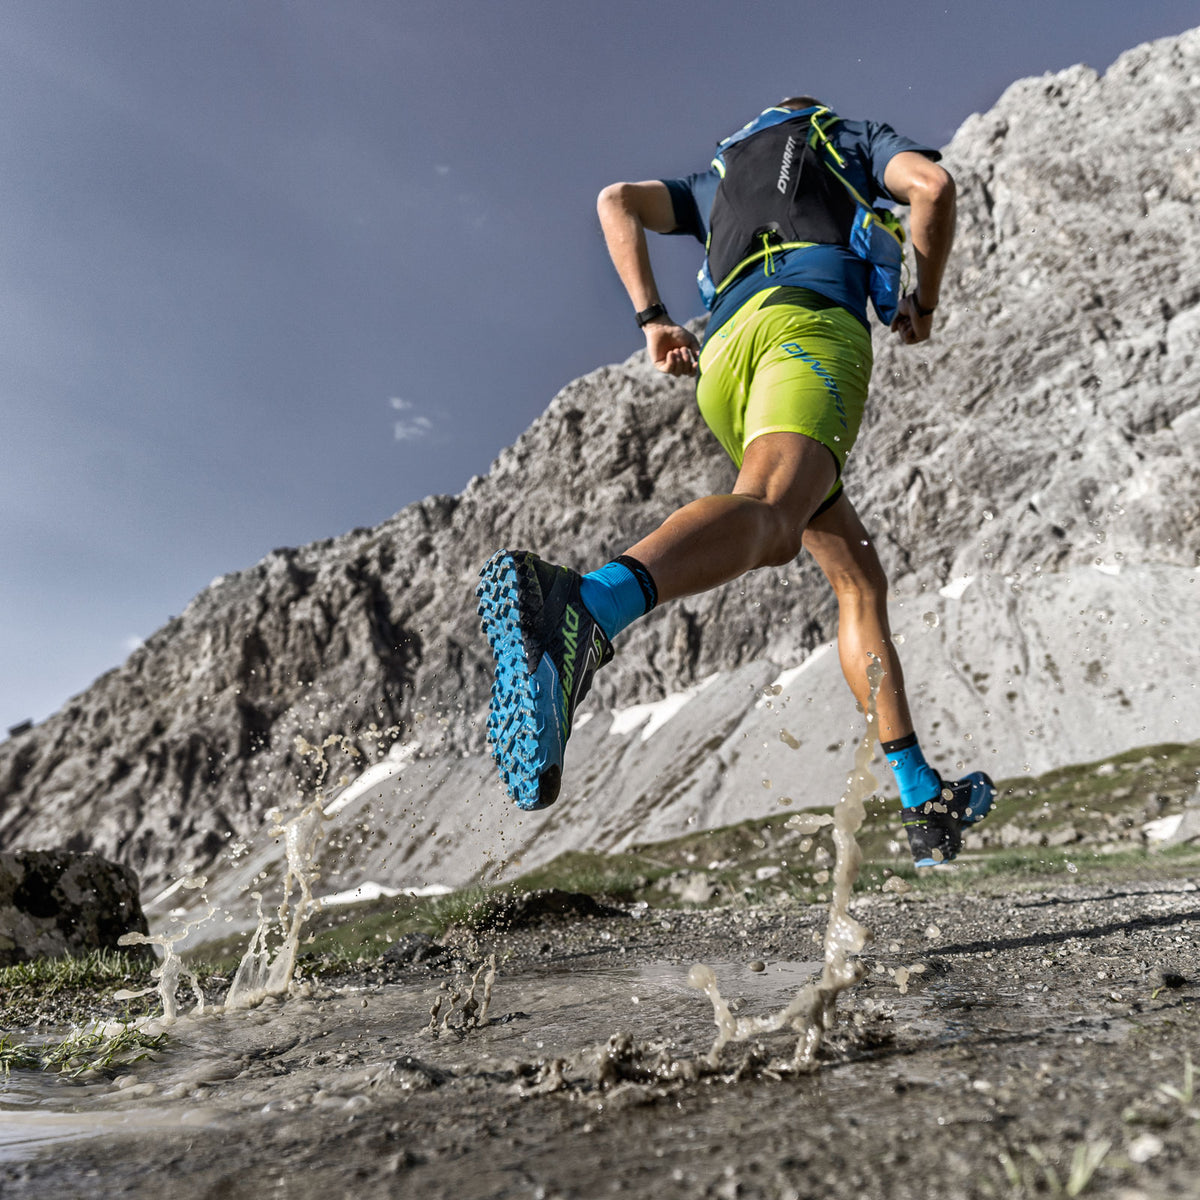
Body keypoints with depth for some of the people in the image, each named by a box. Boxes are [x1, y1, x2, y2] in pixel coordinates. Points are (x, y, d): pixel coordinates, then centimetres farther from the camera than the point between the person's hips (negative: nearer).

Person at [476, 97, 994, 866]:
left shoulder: (720, 180, 42)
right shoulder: (859, 137, 32)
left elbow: (617, 200, 27)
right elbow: (933, 183, 11)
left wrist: (652, 318, 18)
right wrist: (925, 300, 25)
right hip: (811, 318, -4)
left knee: (859, 579, 9)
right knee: (767, 511, -33)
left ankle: (925, 800, 9)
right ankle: (583, 608, -63)